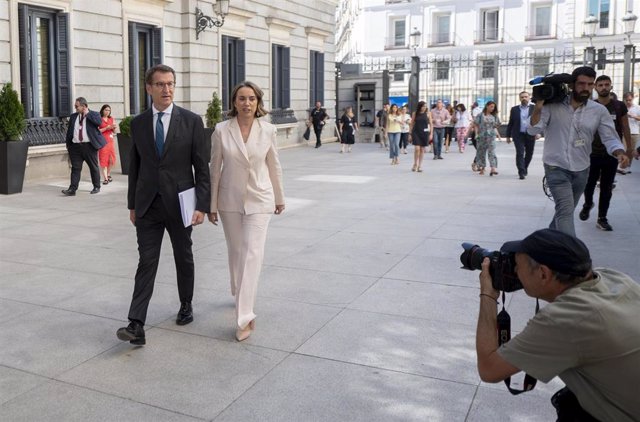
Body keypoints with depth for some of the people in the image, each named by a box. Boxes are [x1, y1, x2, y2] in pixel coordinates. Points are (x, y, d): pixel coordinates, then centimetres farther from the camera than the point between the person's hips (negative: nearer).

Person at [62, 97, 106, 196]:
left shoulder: (94, 114, 3)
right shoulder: (73, 116, 14)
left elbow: (99, 122, -19)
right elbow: (69, 131, 16)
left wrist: (87, 114, -11)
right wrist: (68, 145, 10)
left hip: (89, 146, -3)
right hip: (75, 146, 3)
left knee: (94, 167, 7)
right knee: (75, 168, -1)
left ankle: (96, 187, 20)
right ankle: (72, 189, -4)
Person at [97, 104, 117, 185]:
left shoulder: (111, 119, 14)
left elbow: (114, 131, 17)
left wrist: (114, 128, -4)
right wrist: (106, 128, -15)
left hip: (110, 141, 5)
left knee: (112, 159, 5)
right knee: (103, 159, -6)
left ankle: (108, 174, 26)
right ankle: (105, 178, -7)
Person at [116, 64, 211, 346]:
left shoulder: (191, 121, -4)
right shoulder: (138, 123, 5)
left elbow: (202, 167, -5)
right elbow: (134, 167, 11)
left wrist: (202, 205, -10)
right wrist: (132, 204, 10)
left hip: (179, 204, -1)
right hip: (148, 205, 2)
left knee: (184, 258, 13)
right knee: (146, 262, -3)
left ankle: (186, 305, 34)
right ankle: (136, 325, -5)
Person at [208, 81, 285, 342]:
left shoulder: (268, 130, -6)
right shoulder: (221, 130, -6)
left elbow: (274, 166, 6)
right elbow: (214, 168, 0)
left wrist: (279, 198, 13)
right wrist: (212, 205, 2)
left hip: (259, 200, -1)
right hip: (230, 200, 1)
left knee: (252, 254, -9)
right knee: (235, 252, 15)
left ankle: (244, 317, -8)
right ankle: (240, 294, 41)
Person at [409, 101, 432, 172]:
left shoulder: (428, 113, 3)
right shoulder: (415, 113, 3)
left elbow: (431, 124, 5)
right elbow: (411, 124, 7)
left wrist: (431, 134, -2)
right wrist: (410, 134, 4)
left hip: (425, 133, 1)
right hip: (416, 132, -1)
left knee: (422, 149, 5)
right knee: (417, 148, -11)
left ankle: (420, 166, 13)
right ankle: (415, 164, 7)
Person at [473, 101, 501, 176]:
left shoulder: (494, 116, 9)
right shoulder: (480, 115, 1)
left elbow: (495, 126, 18)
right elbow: (476, 125, -1)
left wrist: (497, 133, 8)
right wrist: (476, 134, -8)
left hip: (491, 136, 1)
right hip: (482, 136, -1)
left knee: (492, 151, -12)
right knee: (481, 152, 6)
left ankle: (493, 168, -21)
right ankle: (482, 168, 18)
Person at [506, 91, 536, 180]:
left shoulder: (534, 108, 4)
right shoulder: (514, 109, 7)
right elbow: (510, 123, 10)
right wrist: (508, 136, 8)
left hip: (530, 135, 1)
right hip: (518, 135, -1)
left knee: (529, 153, 11)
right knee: (520, 153, -10)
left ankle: (525, 168, 35)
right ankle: (521, 172, -8)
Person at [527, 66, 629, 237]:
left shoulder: (599, 110, -2)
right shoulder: (553, 105, -8)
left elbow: (610, 138, -5)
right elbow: (533, 130, -11)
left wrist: (619, 153, -26)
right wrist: (538, 108, -27)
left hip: (581, 170, 4)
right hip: (556, 167, -4)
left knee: (565, 210, 19)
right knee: (566, 210, -18)